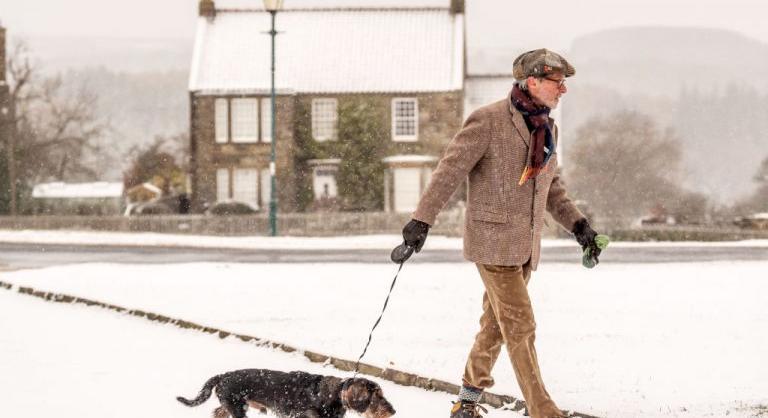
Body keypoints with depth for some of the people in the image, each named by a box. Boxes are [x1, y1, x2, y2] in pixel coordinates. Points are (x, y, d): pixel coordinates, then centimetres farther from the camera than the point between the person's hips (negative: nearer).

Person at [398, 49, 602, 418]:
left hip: (525, 244, 8)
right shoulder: (489, 120, -13)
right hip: (493, 240, -8)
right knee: (520, 327, -9)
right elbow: (450, 170, -15)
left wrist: (577, 224, 12)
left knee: (496, 324, 14)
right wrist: (422, 220, -21)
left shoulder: (546, 128, 11)